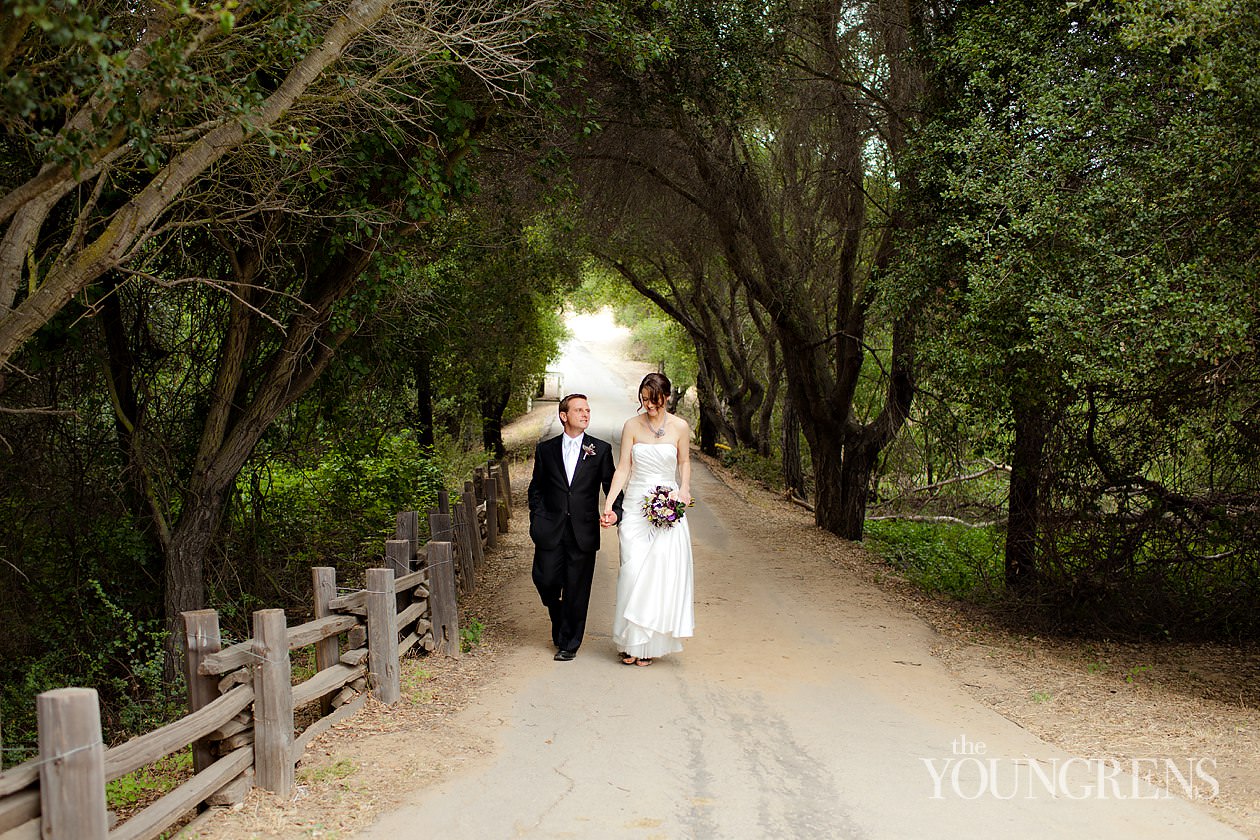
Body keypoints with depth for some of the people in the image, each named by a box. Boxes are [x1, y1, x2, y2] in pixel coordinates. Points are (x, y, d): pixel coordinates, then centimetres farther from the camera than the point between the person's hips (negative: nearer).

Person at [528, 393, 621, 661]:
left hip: (584, 533, -1)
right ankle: (559, 622, 29)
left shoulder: (601, 449, 4)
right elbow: (536, 488, 13)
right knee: (546, 580, -3)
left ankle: (569, 644, 16)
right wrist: (538, 519, 2)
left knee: (576, 590, 3)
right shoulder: (545, 449, 8)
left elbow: (611, 486, 5)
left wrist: (615, 511, -13)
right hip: (551, 531, 1)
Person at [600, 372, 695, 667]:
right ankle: (631, 641, 5)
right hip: (635, 506, 0)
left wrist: (684, 489, -6)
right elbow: (623, 468, 0)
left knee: (662, 573, -3)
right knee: (633, 571, -6)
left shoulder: (680, 427, 0)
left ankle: (652, 643, 8)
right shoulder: (632, 426, 0)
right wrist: (609, 504, -8)